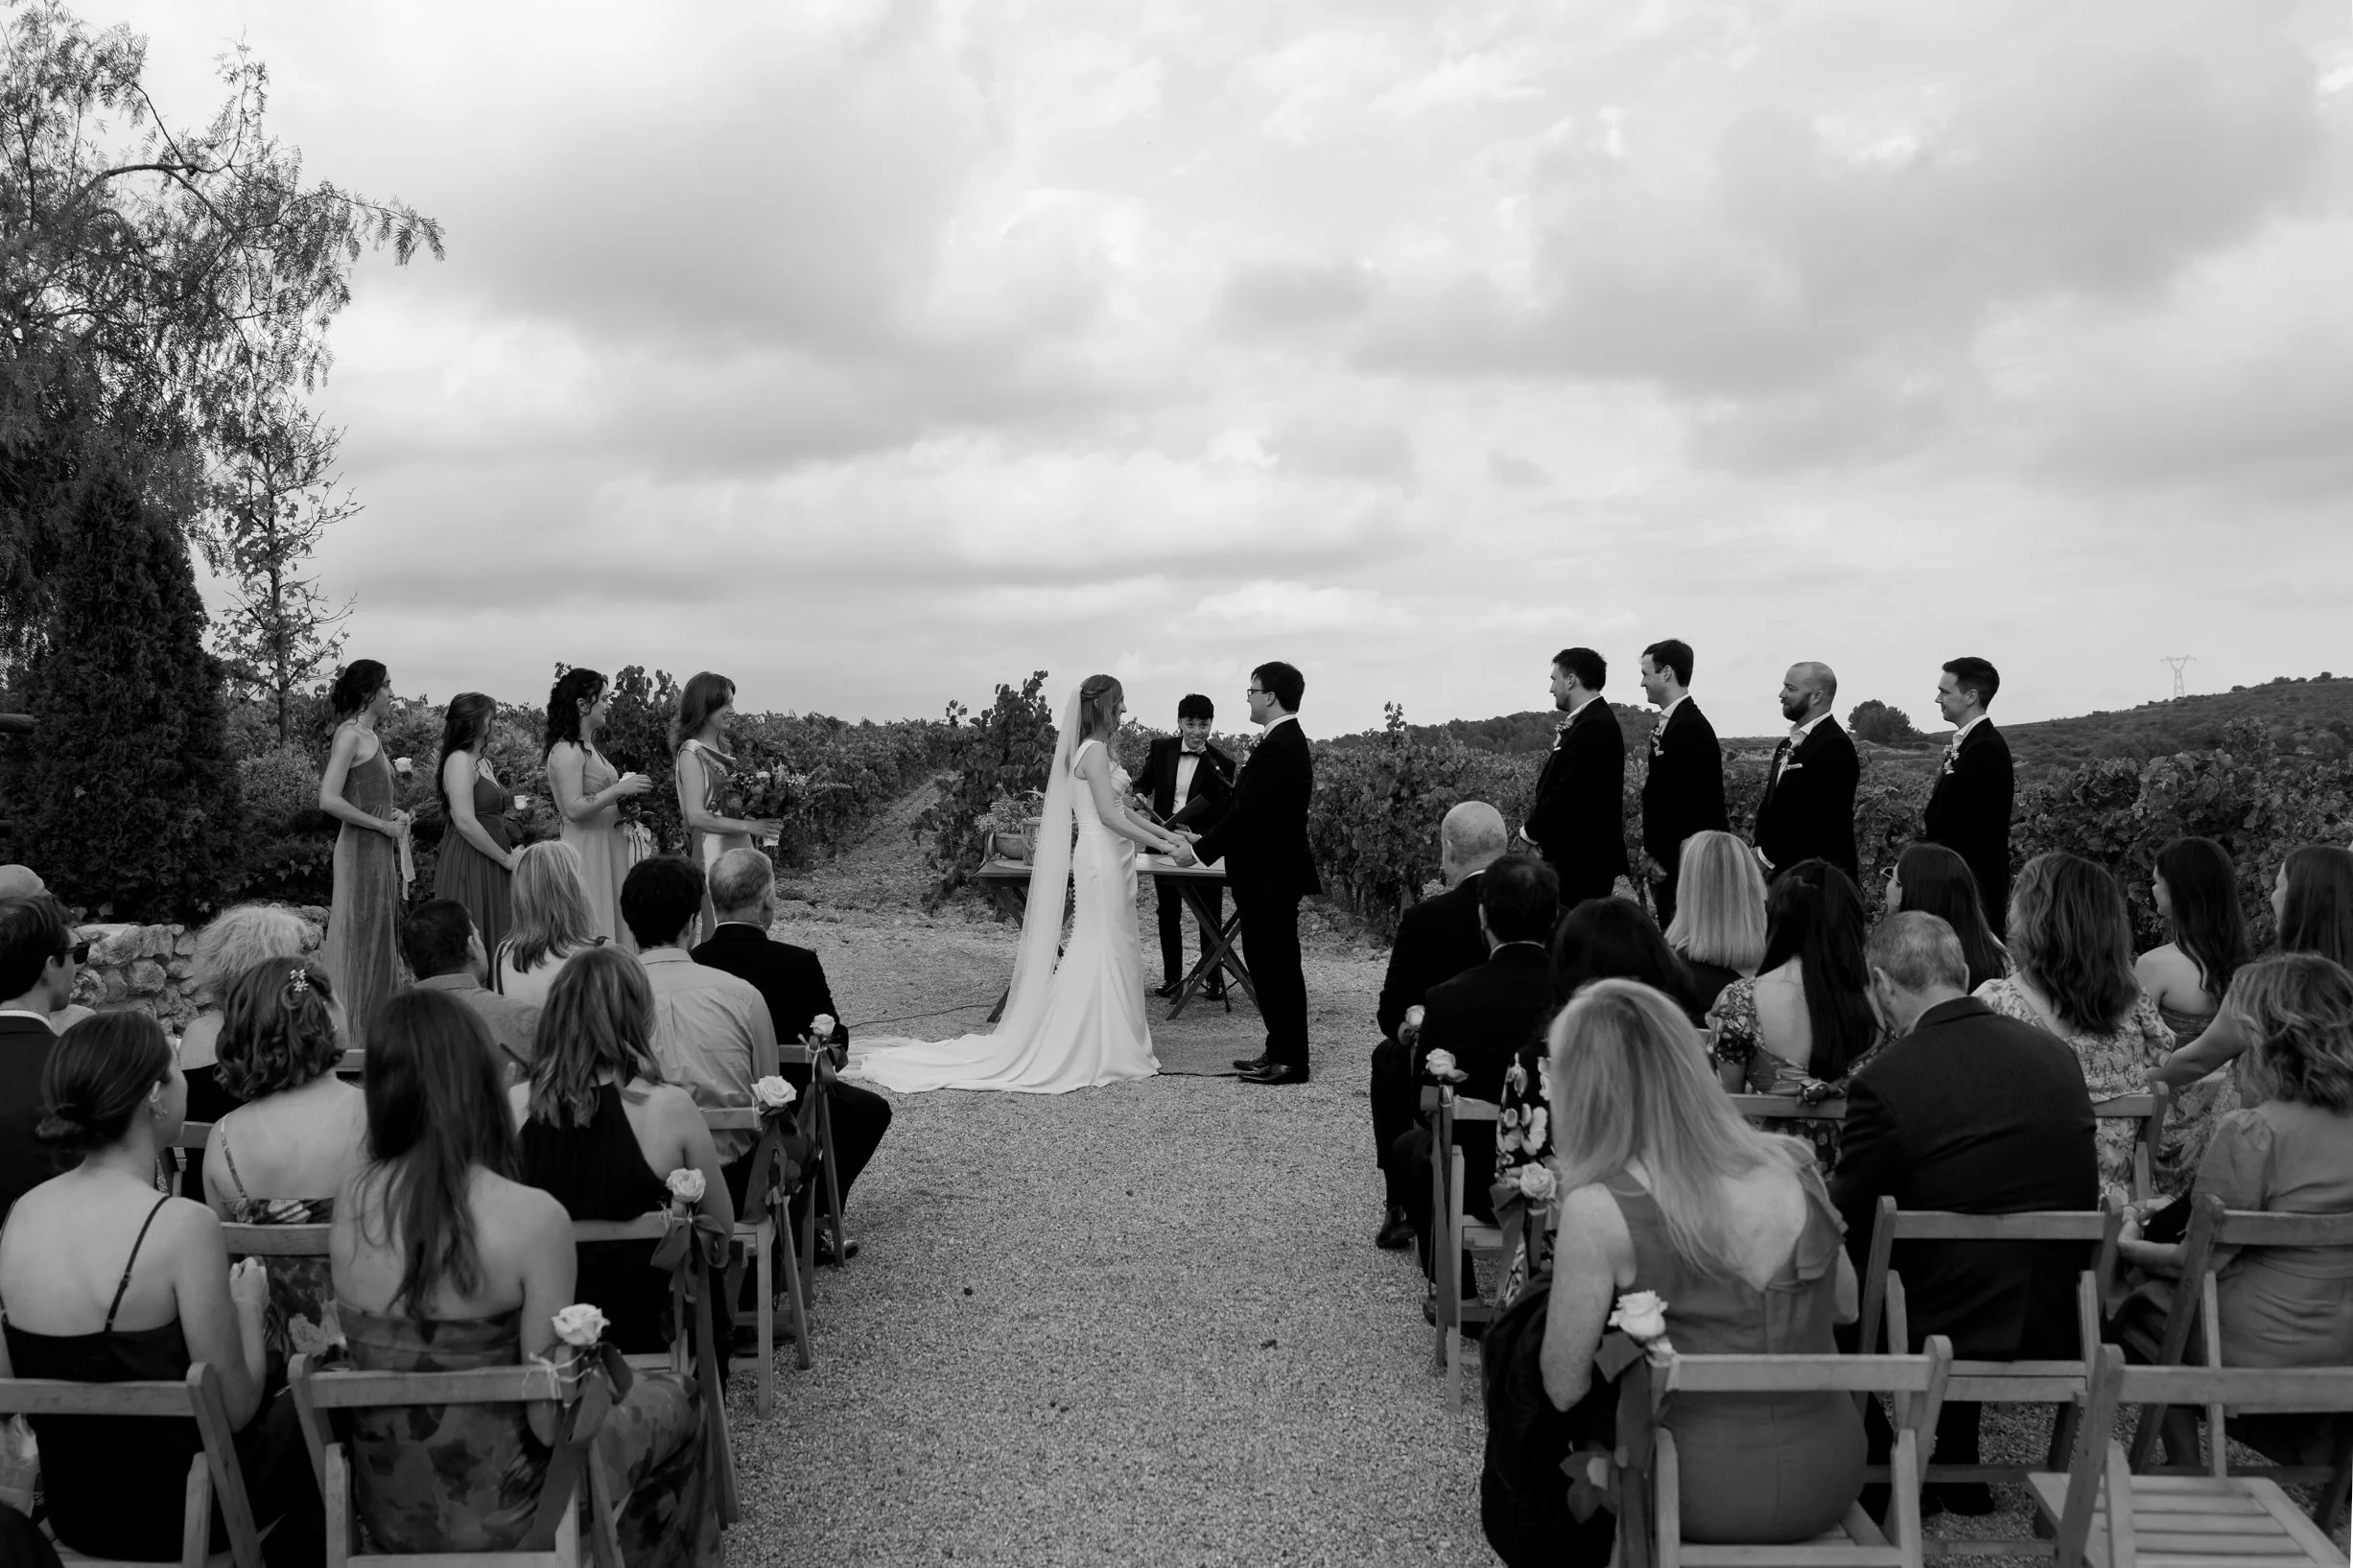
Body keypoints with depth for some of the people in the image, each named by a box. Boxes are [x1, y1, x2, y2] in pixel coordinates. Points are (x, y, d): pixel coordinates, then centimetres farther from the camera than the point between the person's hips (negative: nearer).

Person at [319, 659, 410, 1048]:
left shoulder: (369, 735, 14)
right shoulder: (350, 734, -13)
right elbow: (329, 800, -21)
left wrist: (394, 813, 8)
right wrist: (383, 824, -15)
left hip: (381, 849, 9)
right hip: (362, 850, -9)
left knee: (382, 939, 13)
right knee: (362, 942, -3)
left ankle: (377, 1030, 20)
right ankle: (357, 1040, 4)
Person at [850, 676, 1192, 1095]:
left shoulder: (1096, 749, 16)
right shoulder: (1094, 750, -13)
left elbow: (1119, 810, 18)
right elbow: (1109, 816, -21)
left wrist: (1168, 834, 12)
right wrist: (1165, 846, -20)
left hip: (1108, 860, 9)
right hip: (1103, 860, -9)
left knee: (1110, 953, 11)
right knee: (1104, 953, -5)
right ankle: (1098, 1051, 0)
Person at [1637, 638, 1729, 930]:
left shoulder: (1691, 727, -16)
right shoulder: (1668, 723, 13)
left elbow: (1683, 800, -20)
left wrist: (1658, 855, -16)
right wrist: (1651, 849, 11)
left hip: (1684, 861, -9)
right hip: (1666, 859, 9)